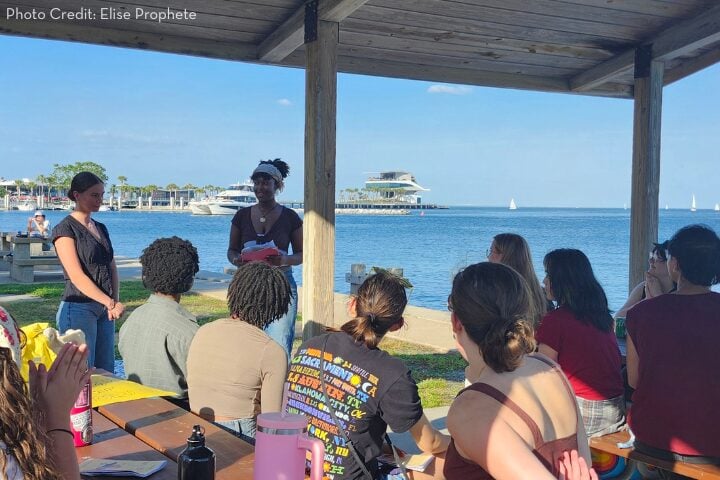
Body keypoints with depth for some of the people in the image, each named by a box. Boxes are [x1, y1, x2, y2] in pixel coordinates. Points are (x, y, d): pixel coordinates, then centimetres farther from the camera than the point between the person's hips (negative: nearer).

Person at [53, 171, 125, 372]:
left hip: (104, 309, 7)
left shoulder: (101, 228, 15)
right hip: (78, 308, -7)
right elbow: (77, 276, -16)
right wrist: (111, 303, -23)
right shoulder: (65, 229, -8)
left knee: (106, 372, 9)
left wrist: (115, 301, -3)